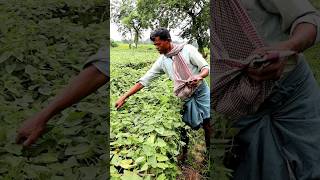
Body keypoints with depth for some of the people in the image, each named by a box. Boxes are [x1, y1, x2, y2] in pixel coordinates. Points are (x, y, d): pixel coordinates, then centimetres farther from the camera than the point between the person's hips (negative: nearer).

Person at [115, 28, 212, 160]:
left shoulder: (187, 49, -9)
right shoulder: (162, 62, 0)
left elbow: (206, 68, -9)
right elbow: (144, 80, 0)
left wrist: (199, 76, -34)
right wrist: (124, 97, -4)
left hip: (202, 92, -3)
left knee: (207, 125, 1)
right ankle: (183, 154, 27)